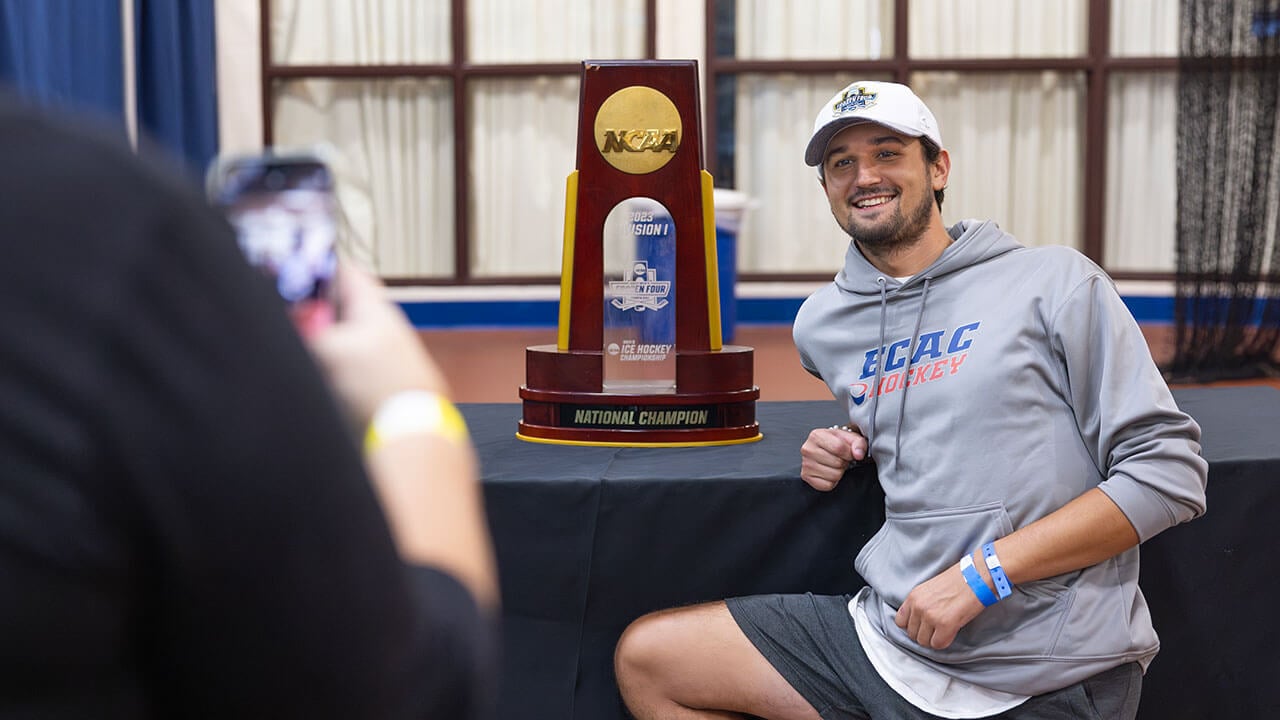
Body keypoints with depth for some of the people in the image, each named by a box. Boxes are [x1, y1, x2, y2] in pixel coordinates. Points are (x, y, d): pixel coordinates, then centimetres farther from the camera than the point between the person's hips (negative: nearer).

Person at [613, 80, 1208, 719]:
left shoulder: (1056, 282, -5)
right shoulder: (820, 324, 11)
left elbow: (1169, 473, -10)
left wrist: (983, 572, -17)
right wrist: (844, 446, 9)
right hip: (887, 635, 6)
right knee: (644, 657, 0)